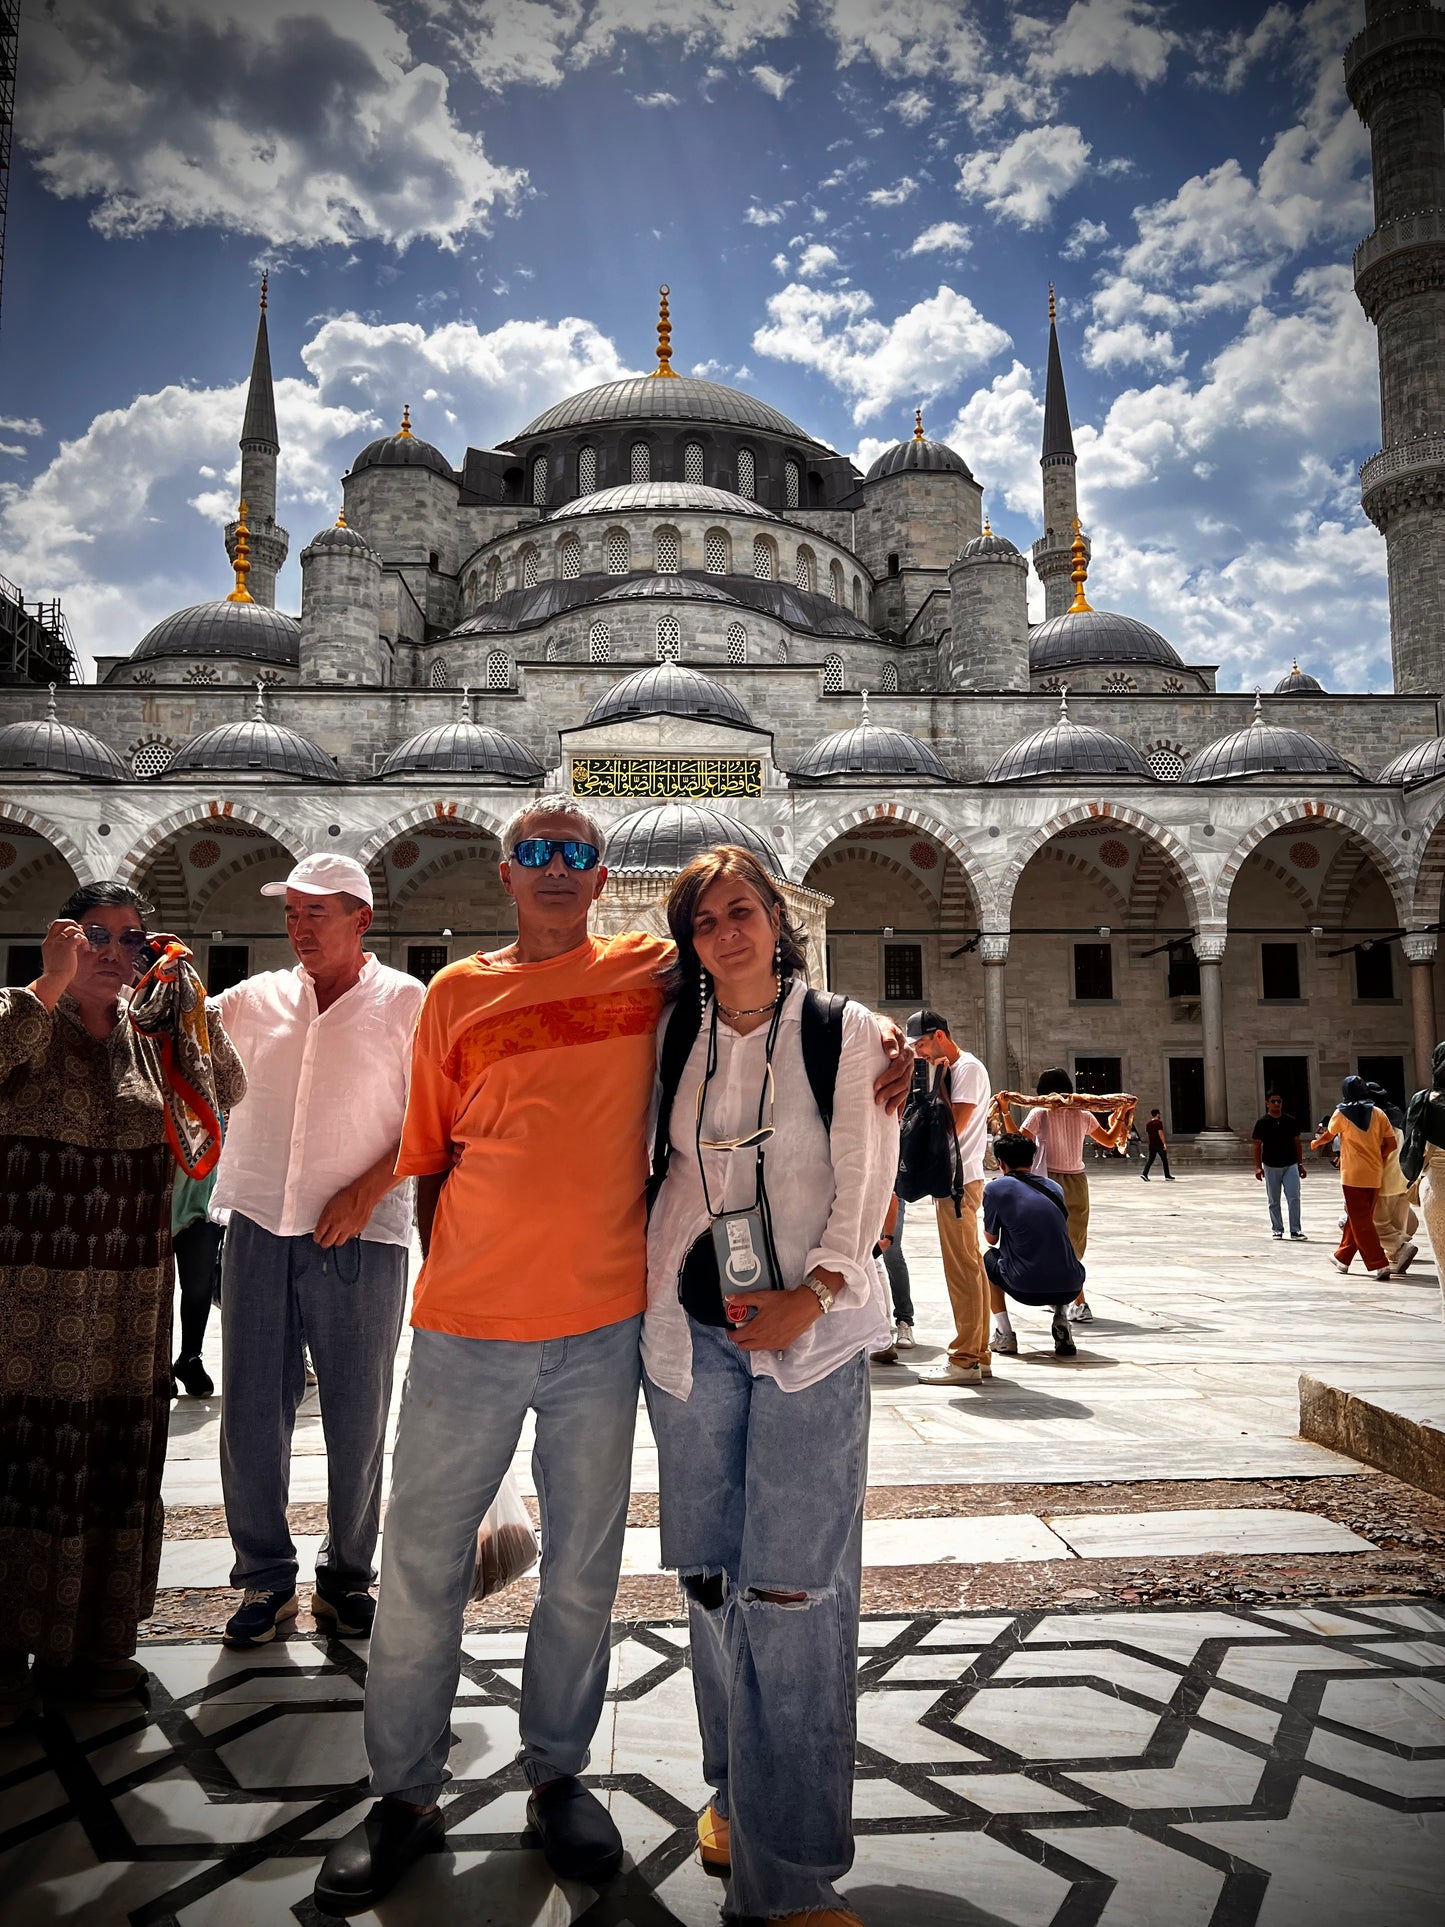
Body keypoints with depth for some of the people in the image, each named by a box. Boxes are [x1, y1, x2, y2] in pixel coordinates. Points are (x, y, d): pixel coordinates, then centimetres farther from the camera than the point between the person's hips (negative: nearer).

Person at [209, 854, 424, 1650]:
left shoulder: (404, 1002, 1)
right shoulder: (257, 998, 9)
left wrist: (367, 1191, -12)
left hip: (359, 1238, -3)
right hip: (259, 1229, 3)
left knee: (358, 1420, 6)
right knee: (250, 1413, 7)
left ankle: (346, 1576, 25)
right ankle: (264, 1576, 25)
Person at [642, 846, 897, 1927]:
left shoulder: (844, 1031, -1)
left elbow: (866, 1181, -6)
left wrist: (810, 1296, -18)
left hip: (812, 1329, -3)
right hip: (691, 1329, 3)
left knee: (792, 1589, -5)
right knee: (711, 1576, 11)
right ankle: (734, 1787, 32)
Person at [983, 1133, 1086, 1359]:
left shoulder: (995, 1188, 0)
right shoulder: (1055, 1187, 14)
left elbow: (991, 1239, 13)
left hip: (1027, 1289, -4)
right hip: (1070, 1287, 4)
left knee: (988, 1258, 28)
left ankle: (1005, 1336, 18)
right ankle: (1061, 1322, 15)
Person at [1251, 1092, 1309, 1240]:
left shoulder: (1291, 1121, 3)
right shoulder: (1262, 1123, -3)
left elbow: (1297, 1143, 9)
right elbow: (1257, 1145, -1)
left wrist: (1301, 1165, 8)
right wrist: (1258, 1167, -7)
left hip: (1290, 1165, 1)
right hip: (1271, 1167, -1)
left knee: (1294, 1198, -5)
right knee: (1274, 1201, 7)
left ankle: (1295, 1230, 2)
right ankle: (1277, 1229, 18)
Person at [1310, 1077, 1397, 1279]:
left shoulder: (1341, 1114, -5)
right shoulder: (1378, 1114, 3)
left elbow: (1328, 1135, 13)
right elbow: (1391, 1144, 2)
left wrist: (1315, 1144, 33)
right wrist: (1377, 1158, 17)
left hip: (1353, 1174, -5)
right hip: (1374, 1175, 5)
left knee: (1360, 1221, -3)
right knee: (1356, 1217, 16)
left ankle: (1380, 1264, -11)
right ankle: (1342, 1258, 27)